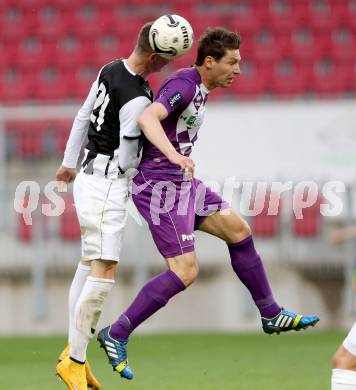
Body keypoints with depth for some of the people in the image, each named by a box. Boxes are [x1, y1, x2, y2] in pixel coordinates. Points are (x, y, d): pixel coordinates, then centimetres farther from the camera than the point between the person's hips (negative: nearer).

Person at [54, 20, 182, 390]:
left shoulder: (110, 70, 4)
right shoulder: (137, 99, -23)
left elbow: (83, 116, 16)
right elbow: (126, 160, -17)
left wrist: (69, 162, 28)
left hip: (89, 175, 10)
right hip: (107, 185, -10)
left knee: (88, 265, 16)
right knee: (103, 273, -9)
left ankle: (73, 353, 22)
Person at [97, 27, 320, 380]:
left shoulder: (197, 86, 13)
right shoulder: (184, 84, -18)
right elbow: (147, 117, -36)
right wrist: (174, 155, -50)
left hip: (180, 182, 10)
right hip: (160, 186, -10)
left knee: (238, 230, 11)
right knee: (184, 272, -12)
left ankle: (271, 315, 23)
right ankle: (116, 335, -5)